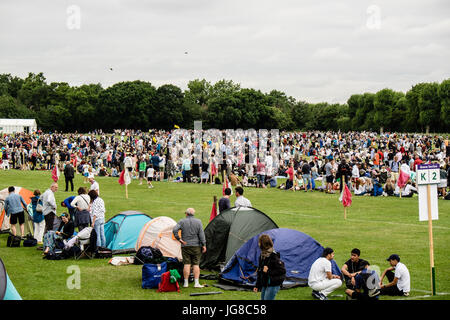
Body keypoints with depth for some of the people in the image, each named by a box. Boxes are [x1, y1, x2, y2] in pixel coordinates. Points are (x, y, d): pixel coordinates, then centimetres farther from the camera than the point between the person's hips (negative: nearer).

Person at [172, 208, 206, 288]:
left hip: (185, 246, 0)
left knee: (186, 264, 2)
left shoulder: (182, 221, 0)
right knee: (196, 264, 1)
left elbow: (174, 230, -13)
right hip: (196, 246, 0)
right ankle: (196, 283, -4)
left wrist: (179, 239, -5)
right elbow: (201, 234, -3)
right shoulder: (198, 221, 1)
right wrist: (204, 245, -1)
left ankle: (186, 283, 2)